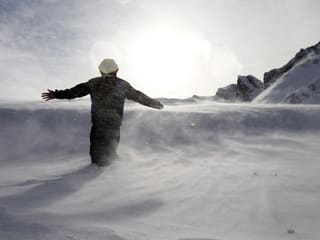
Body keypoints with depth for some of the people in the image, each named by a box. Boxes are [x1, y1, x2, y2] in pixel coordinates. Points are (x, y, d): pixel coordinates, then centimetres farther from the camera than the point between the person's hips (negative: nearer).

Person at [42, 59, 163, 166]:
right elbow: (139, 96, 8)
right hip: (114, 123, 0)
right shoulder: (122, 84, 3)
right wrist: (156, 103, 20)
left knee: (96, 152, 10)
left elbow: (76, 91, 5)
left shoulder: (93, 83, 4)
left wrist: (57, 94, 15)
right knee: (110, 152, 14)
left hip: (97, 123, 0)